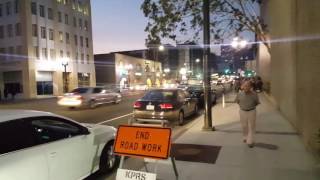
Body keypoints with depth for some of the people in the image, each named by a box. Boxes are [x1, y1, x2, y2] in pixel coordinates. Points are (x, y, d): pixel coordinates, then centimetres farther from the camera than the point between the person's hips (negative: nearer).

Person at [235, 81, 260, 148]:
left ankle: (250, 141, 12)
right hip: (242, 112, 2)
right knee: (244, 126, 15)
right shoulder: (240, 94, -11)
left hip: (252, 112, -1)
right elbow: (237, 101, 7)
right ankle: (245, 137, 36)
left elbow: (257, 102, 2)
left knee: (251, 127, 4)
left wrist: (251, 107, 1)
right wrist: (242, 106, 3)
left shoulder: (254, 94, -14)